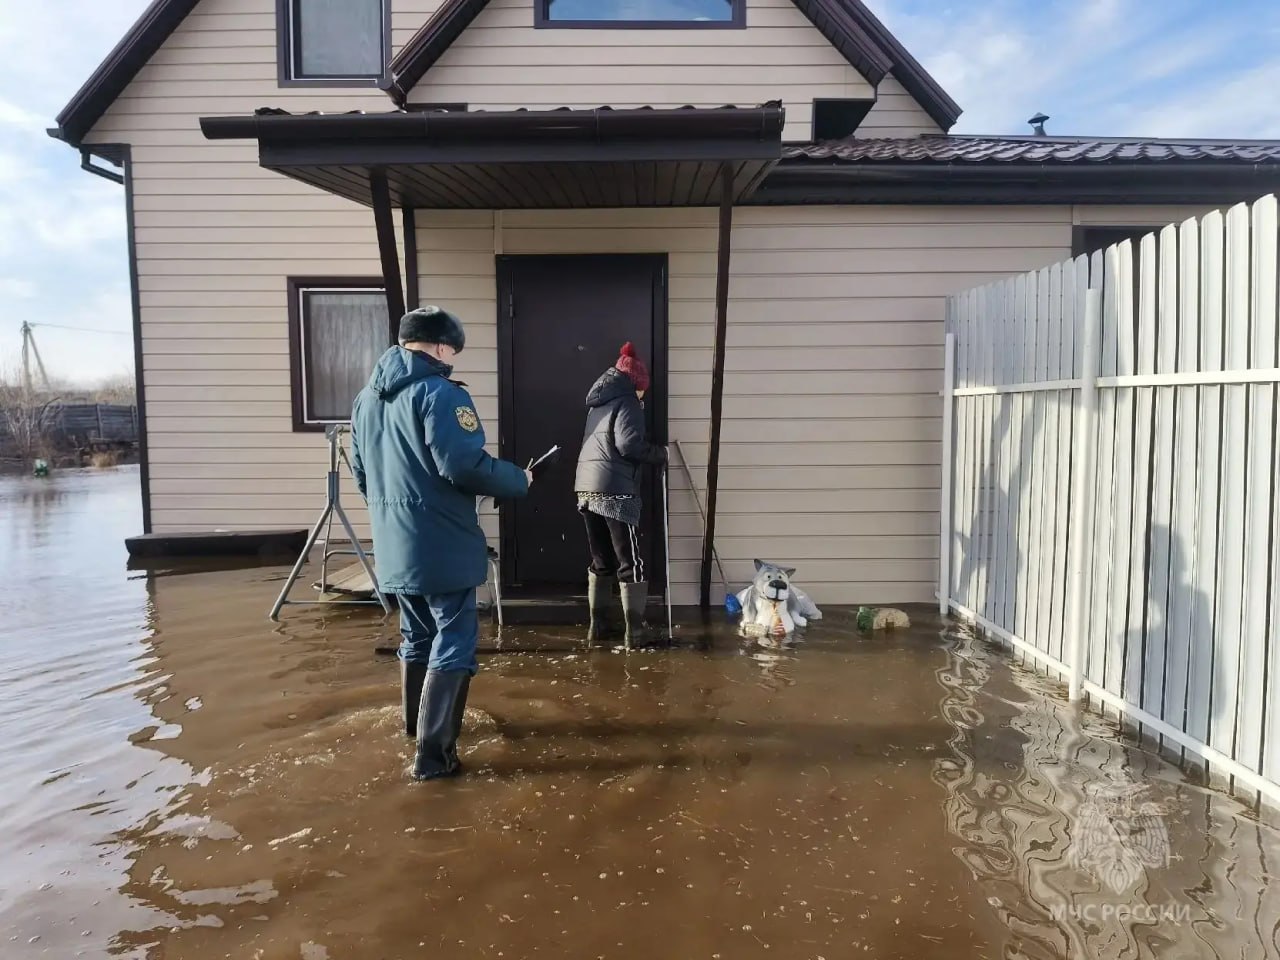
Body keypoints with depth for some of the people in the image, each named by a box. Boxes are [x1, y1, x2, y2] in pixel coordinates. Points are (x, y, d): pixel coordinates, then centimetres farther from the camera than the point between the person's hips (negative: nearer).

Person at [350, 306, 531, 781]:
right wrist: (519, 479, -8)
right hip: (441, 545, -8)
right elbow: (465, 467, -24)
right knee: (453, 644, 0)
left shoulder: (367, 397, 12)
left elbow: (361, 473, 19)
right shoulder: (439, 392, -16)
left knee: (417, 638, 22)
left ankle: (418, 727, 37)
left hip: (394, 545, 9)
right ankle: (433, 752, 2)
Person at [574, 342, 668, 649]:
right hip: (615, 491, -8)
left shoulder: (599, 401, 21)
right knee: (631, 562, -1)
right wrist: (659, 453, -2)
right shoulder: (627, 402, -5)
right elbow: (629, 444, -17)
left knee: (601, 561, 15)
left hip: (587, 488, 8)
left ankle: (597, 625, 19)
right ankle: (635, 632, 1)